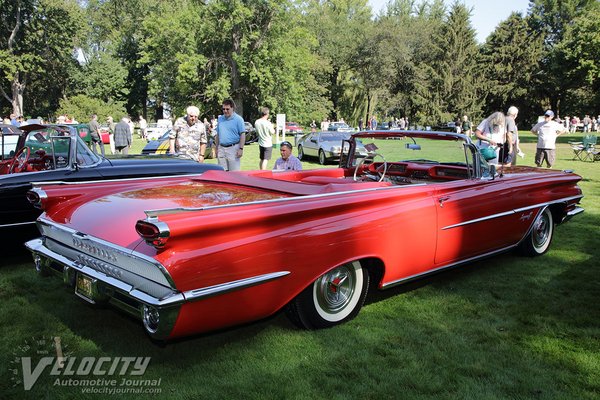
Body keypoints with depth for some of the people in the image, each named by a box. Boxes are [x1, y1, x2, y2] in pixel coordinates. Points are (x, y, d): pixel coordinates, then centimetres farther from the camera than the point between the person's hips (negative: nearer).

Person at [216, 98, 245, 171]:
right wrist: (217, 148, 15)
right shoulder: (220, 119, 13)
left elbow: (242, 135, -6)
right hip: (221, 148, 5)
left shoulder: (238, 119, -3)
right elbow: (218, 134, 18)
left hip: (233, 148, -5)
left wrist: (241, 149, -13)